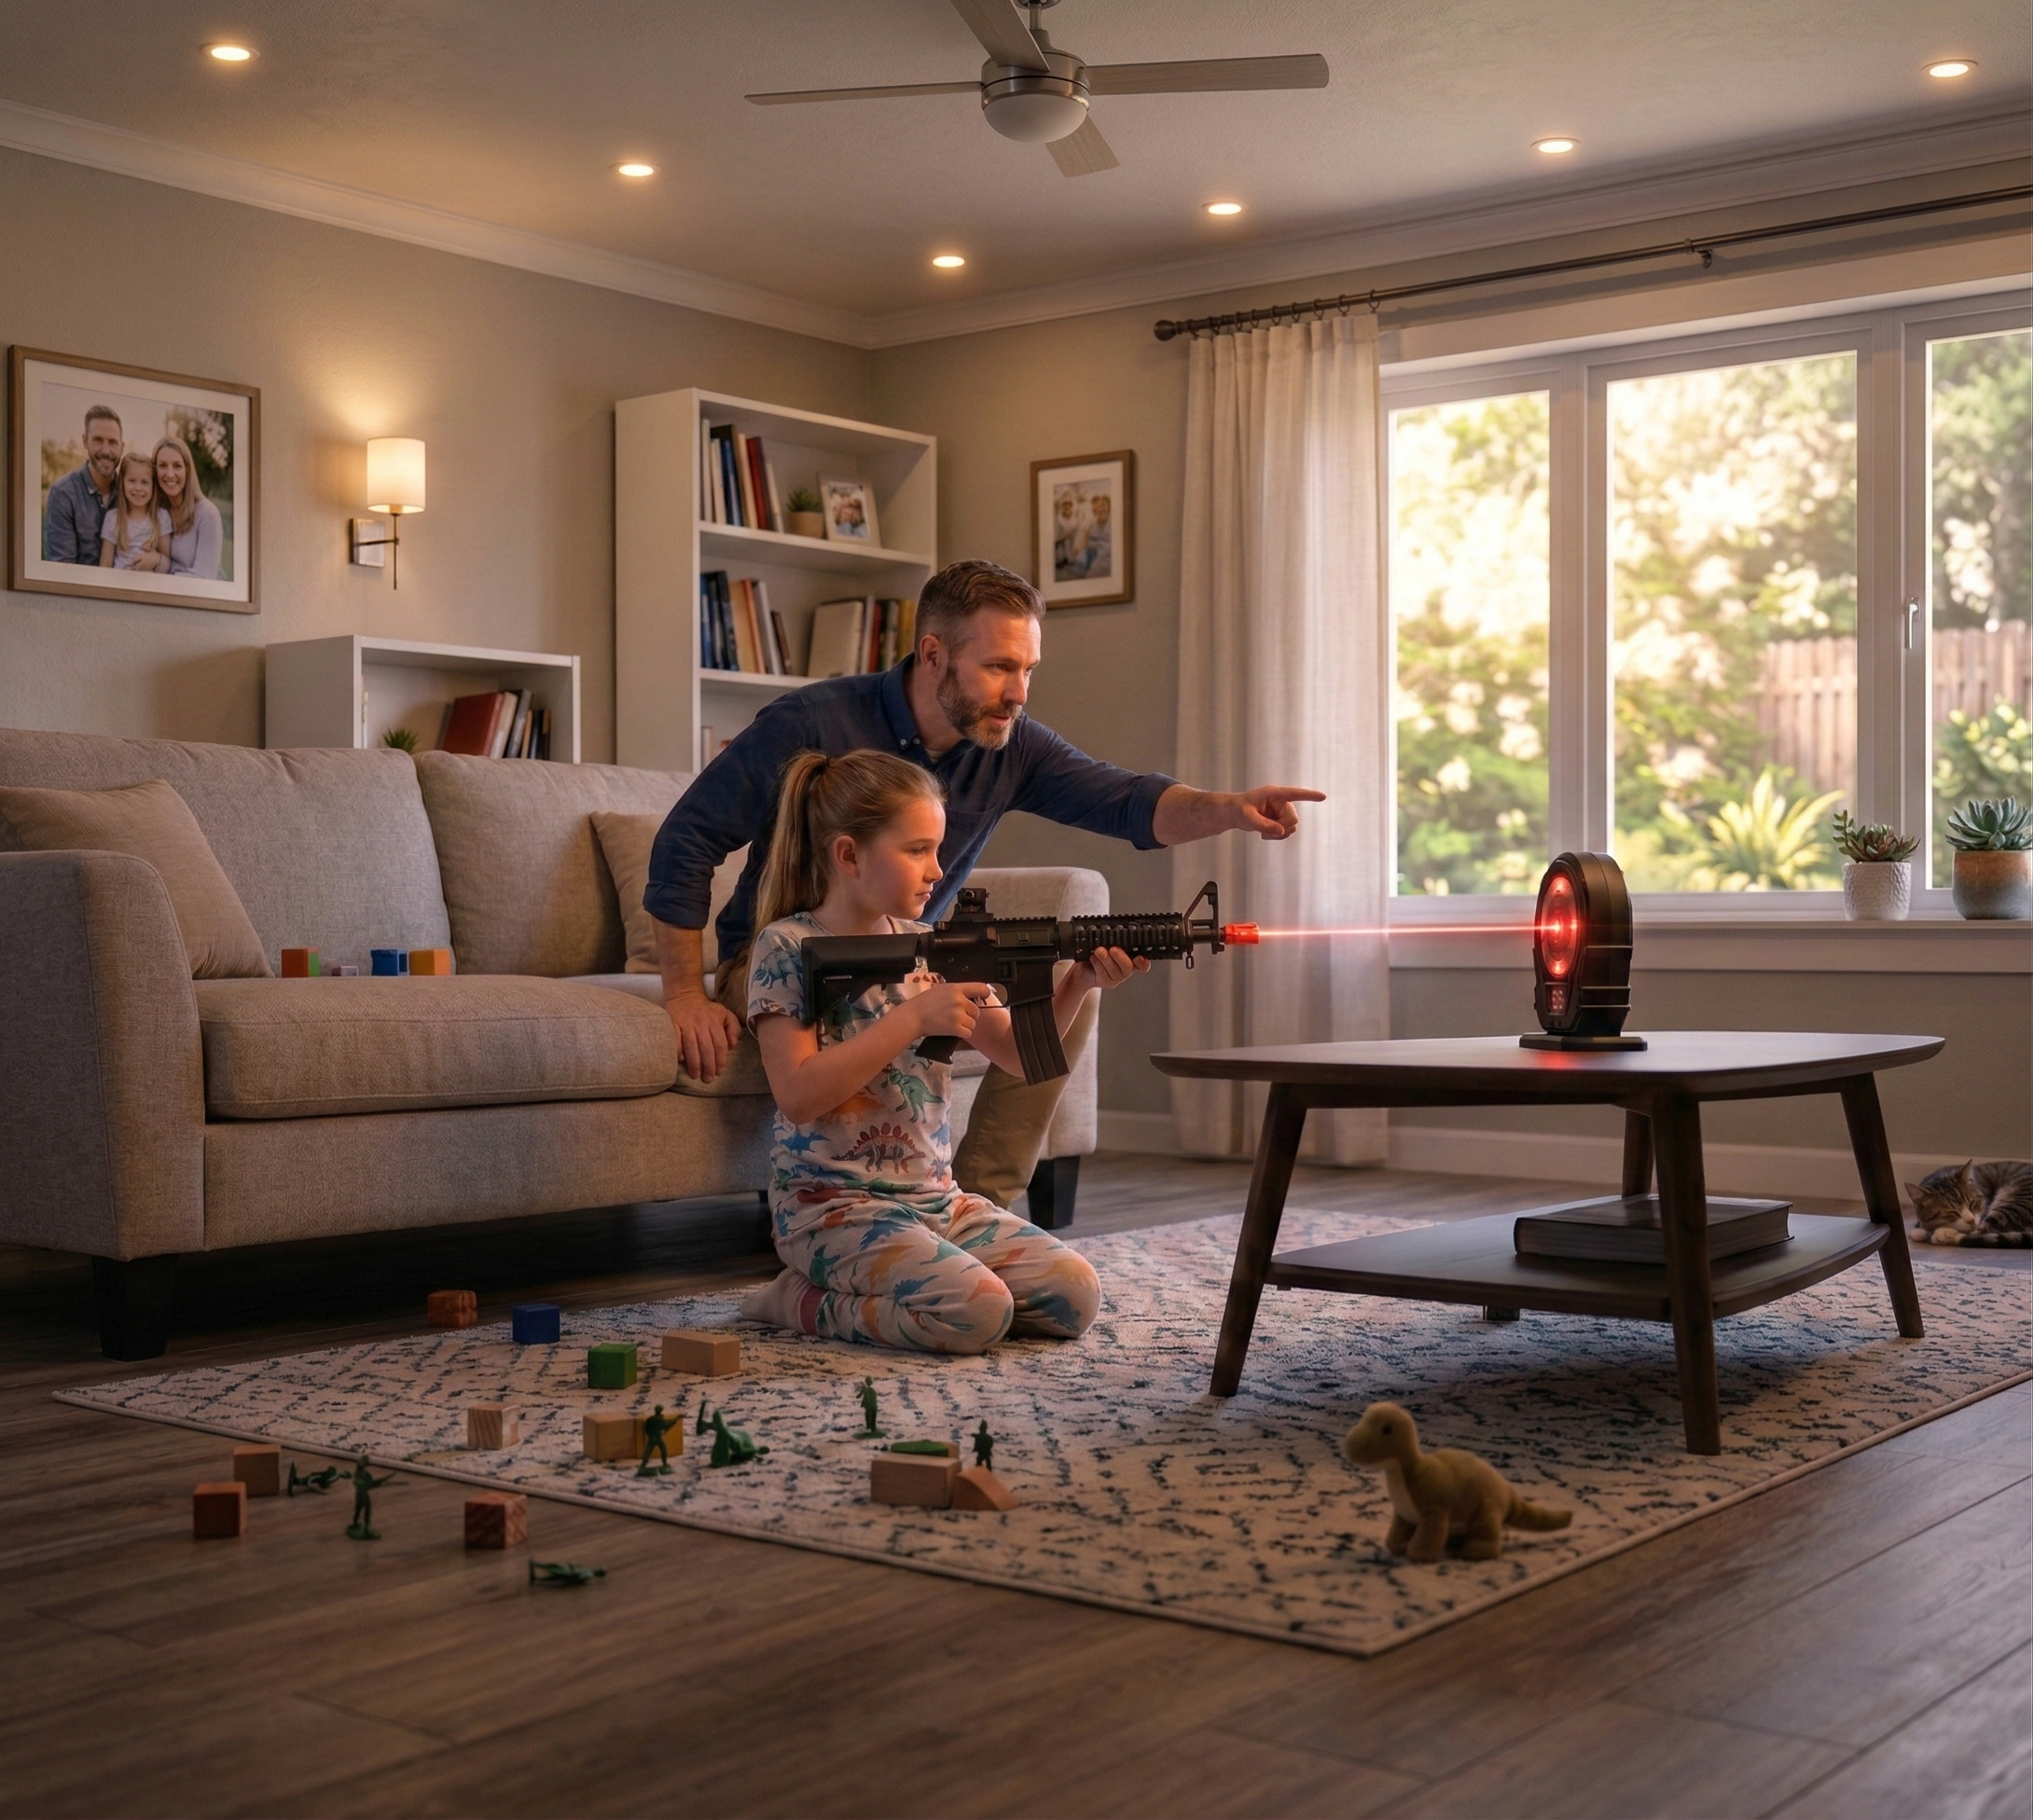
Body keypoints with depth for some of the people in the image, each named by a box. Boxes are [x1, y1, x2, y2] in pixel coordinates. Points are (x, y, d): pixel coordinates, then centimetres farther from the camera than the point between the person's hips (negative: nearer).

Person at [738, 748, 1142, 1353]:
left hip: (937, 1199, 7)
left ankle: (863, 1287, 8)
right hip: (833, 1205, -7)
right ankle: (802, 1302, -3)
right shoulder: (789, 946, -9)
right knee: (977, 1312, -28)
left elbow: (1017, 1052, 8)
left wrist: (1079, 984, -10)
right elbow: (798, 1095, -18)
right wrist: (914, 1018, -22)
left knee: (1074, 1296, -7)